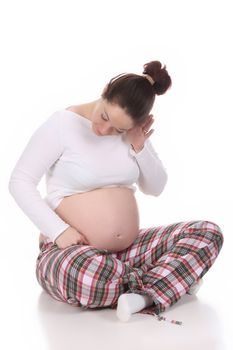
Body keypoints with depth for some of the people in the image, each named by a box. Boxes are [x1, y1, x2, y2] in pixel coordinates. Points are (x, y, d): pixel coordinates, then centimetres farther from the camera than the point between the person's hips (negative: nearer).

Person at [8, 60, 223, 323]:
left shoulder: (131, 132, 5)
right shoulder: (62, 124, -10)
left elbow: (156, 188, 9)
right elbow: (19, 182, -11)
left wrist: (139, 147, -8)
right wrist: (60, 231, -20)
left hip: (128, 251, 5)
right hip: (72, 252, -5)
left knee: (208, 232, -12)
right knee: (95, 274, -42)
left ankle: (142, 297, -27)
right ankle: (169, 281, -11)